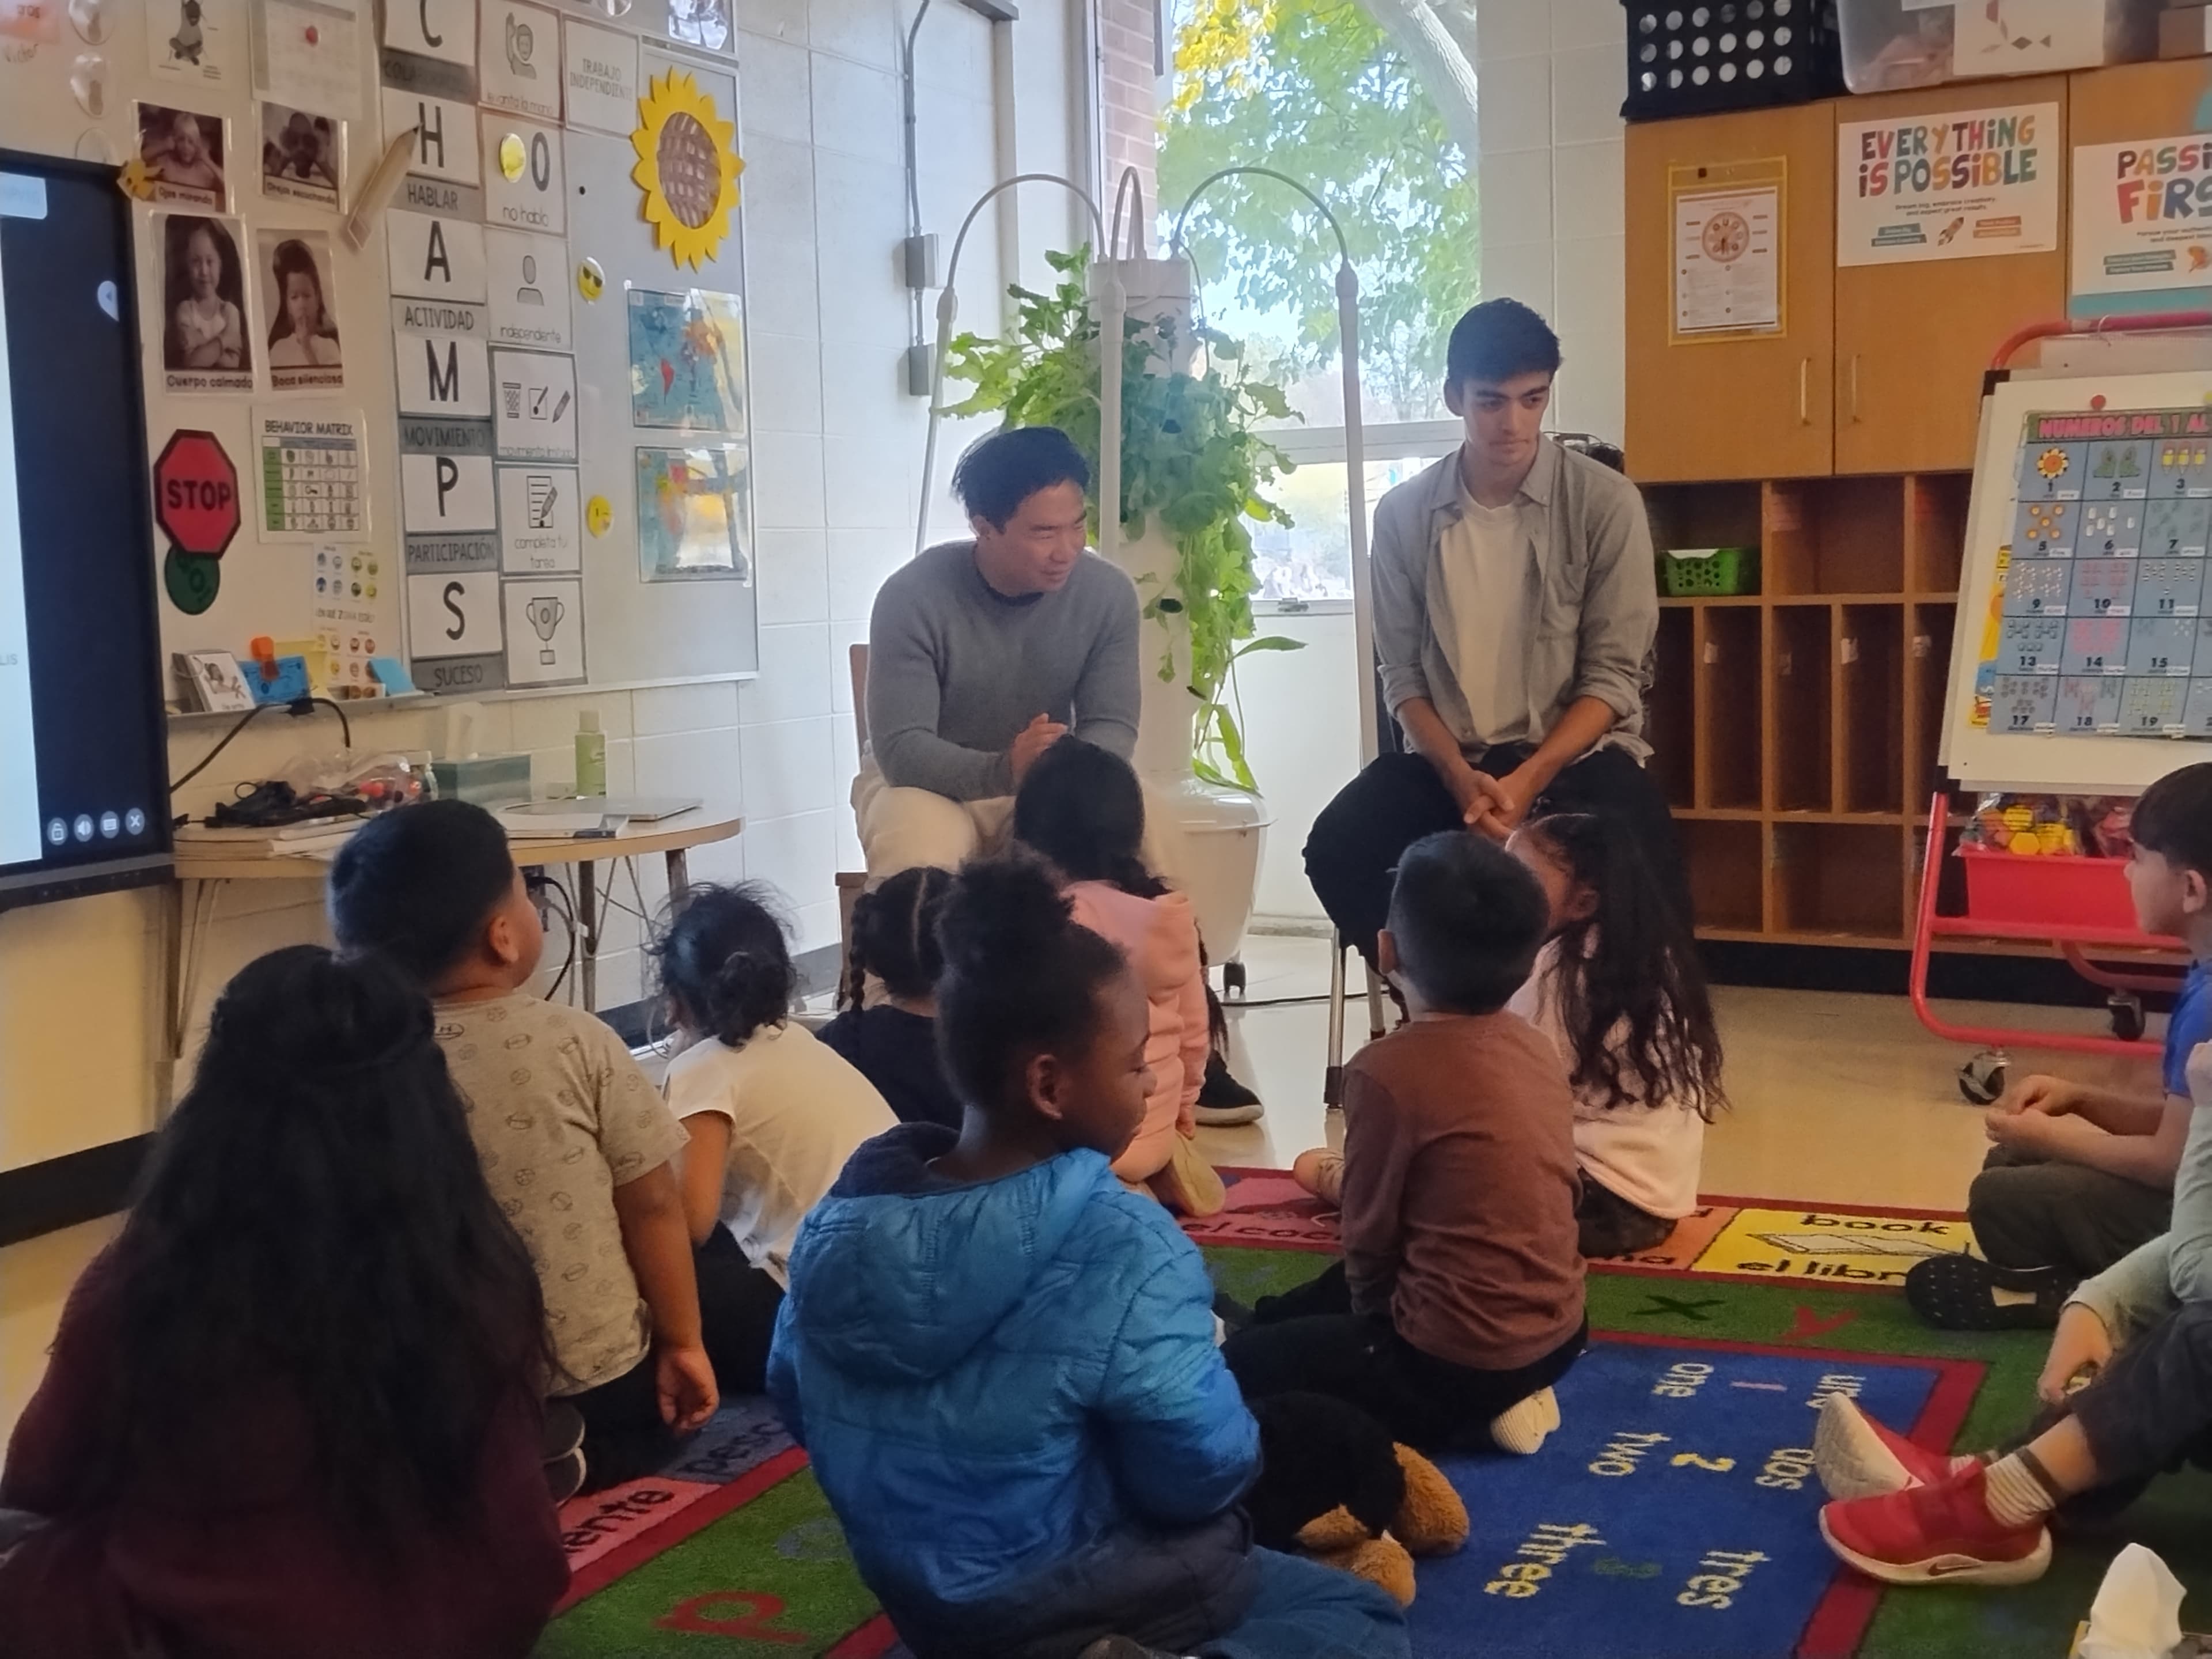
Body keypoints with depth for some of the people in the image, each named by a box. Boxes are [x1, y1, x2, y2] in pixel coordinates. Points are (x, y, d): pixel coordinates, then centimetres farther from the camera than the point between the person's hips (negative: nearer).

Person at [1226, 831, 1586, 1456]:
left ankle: (1467, 1420, 0)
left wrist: (1372, 1330, 7)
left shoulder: (1389, 1071, -21)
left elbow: (1370, 1241, -11)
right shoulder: (1538, 1048, 0)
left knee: (1233, 1369, 7)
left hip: (1458, 1361, -10)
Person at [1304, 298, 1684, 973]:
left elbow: (1613, 676, -8)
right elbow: (1403, 675, 1)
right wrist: (1461, 777, -17)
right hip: (1449, 758, 2)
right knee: (1338, 849, -24)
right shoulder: (1404, 513, 0)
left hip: (1577, 753, -2)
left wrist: (1529, 779, -21)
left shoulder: (1605, 502, -6)